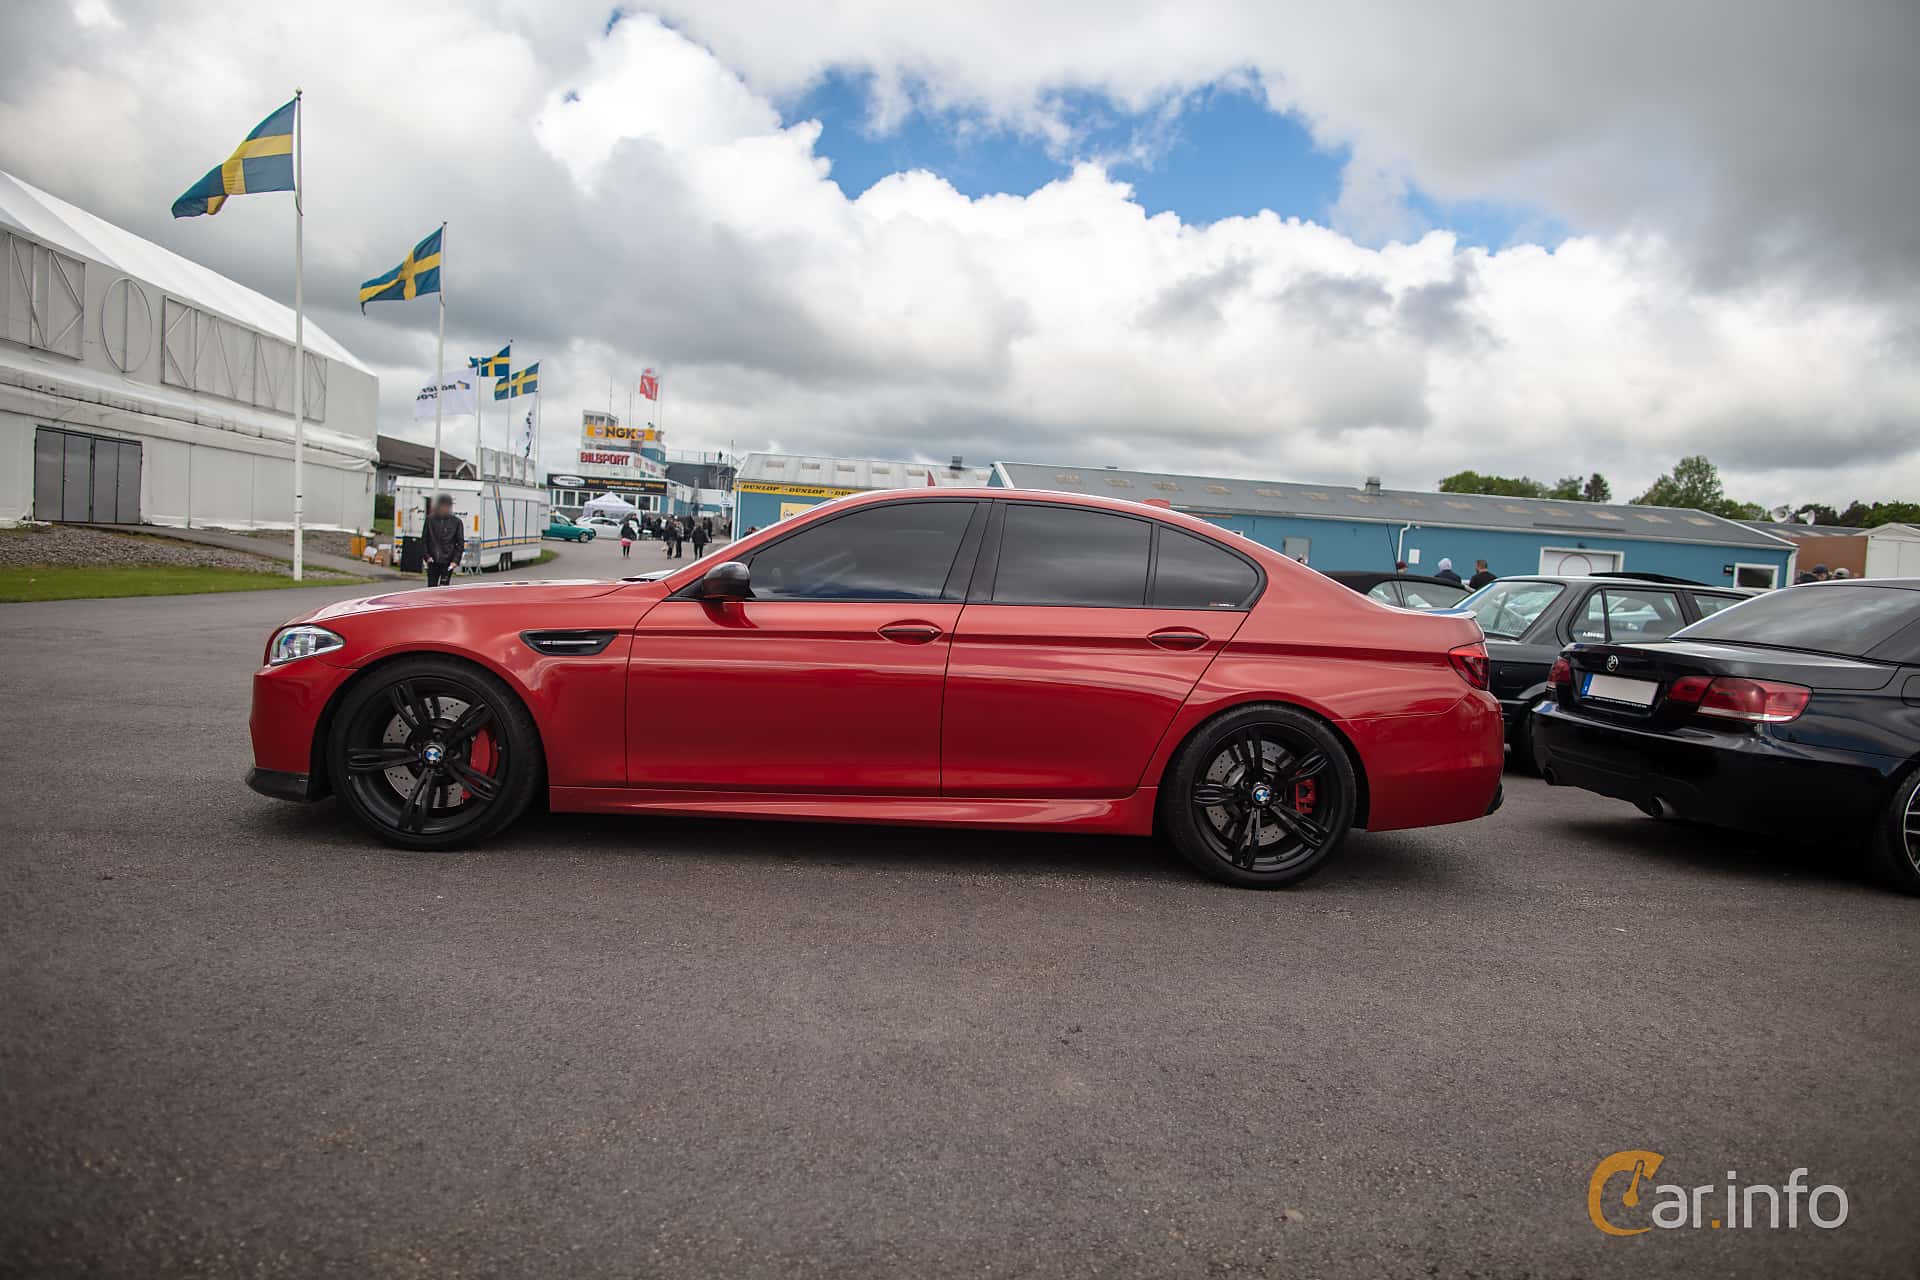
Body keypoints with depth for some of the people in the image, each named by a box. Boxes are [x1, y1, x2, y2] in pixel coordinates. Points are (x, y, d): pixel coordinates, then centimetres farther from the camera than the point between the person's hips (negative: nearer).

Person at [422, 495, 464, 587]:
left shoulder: (457, 522, 0)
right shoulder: (430, 520, 3)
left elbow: (460, 543, 2)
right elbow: (424, 539, 9)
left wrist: (455, 560, -7)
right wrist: (427, 556, -2)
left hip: (447, 563, -2)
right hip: (433, 562, 2)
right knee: (431, 587, 5)